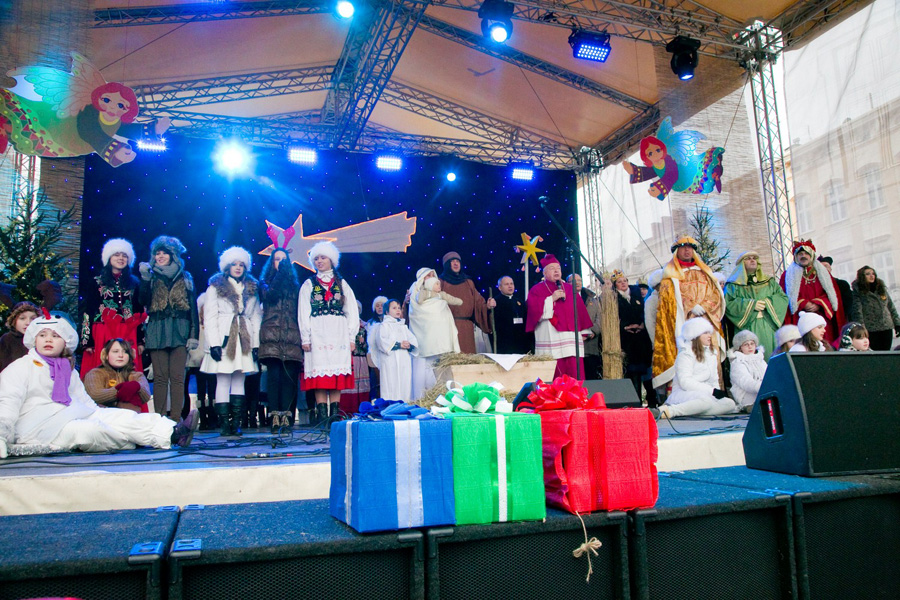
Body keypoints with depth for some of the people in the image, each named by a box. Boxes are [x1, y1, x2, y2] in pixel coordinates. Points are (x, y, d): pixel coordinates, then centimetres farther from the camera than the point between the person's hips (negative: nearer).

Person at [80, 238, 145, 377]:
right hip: (102, 335, -2)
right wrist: (88, 341, -4)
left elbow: (140, 313, 13)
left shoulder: (134, 283, 14)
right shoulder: (97, 283, 7)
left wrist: (140, 341, 8)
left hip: (128, 337, 2)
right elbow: (87, 312, 3)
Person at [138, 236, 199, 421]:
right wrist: (145, 279, -12)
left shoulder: (185, 278, 12)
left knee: (177, 377, -6)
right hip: (157, 330, 1)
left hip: (180, 331, -1)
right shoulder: (152, 277, 13)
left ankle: (176, 419, -6)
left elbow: (193, 307, 8)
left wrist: (194, 335, 0)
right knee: (160, 377, -2)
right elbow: (144, 301, -1)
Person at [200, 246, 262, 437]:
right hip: (224, 338, -3)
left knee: (239, 380, 3)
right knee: (223, 381, -5)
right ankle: (224, 423, -3)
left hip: (244, 340, 3)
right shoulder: (216, 287, 6)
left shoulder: (251, 288, 16)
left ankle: (236, 423, 5)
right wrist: (214, 343, -11)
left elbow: (256, 317, 12)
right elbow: (210, 317, -1)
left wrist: (256, 343, 4)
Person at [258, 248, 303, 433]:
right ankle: (274, 416, -11)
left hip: (291, 335, 2)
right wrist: (280, 273, -6)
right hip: (272, 334, -2)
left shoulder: (295, 284, 21)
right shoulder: (265, 281, 16)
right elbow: (269, 295, -7)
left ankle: (285, 416, -3)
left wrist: (302, 335, 2)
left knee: (289, 375, -4)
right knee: (274, 374, -10)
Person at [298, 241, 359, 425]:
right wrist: (305, 338, -5)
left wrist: (352, 337, 2)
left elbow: (352, 311, 10)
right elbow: (304, 313, 6)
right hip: (317, 333, -1)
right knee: (319, 373, -7)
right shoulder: (309, 285, 12)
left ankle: (335, 414, -1)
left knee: (337, 373, -3)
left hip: (339, 333, 1)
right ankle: (321, 415, -5)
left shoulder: (342, 284, 15)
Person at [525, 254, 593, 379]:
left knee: (575, 376, -2)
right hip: (550, 342, -4)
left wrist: (583, 332, 12)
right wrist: (552, 298, -11)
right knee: (555, 381, -8)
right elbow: (533, 309, -8)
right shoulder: (537, 290, 7)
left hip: (571, 339, 4)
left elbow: (581, 310, 18)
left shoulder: (570, 289, 19)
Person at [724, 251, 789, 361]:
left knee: (768, 354, -5)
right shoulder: (734, 285, 9)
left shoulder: (769, 282, 21)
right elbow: (728, 303, -5)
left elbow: (783, 297, 10)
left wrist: (767, 303, -7)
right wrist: (751, 304, -11)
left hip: (768, 328, 3)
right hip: (747, 327, -3)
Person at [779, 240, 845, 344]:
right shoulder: (788, 275, 10)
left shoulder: (822, 272, 17)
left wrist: (818, 304, -8)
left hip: (822, 319, 2)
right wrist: (803, 304, -13)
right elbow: (787, 297, 1)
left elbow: (832, 295, 9)